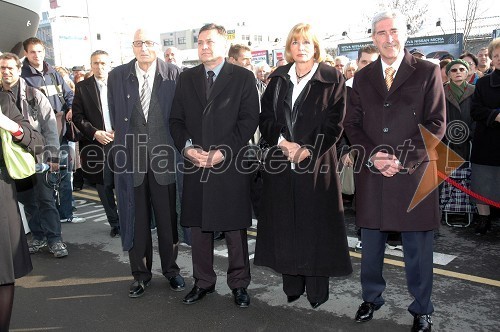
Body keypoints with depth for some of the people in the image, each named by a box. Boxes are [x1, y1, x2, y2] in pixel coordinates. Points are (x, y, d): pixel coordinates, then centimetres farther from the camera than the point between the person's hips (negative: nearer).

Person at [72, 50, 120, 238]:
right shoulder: (82, 87, 6)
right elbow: (77, 116, 3)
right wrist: (95, 133, -9)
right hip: (96, 144, 1)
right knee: (104, 186, 7)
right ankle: (114, 223, 21)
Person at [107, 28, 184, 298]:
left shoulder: (174, 74, -1)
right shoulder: (117, 76, 4)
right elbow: (115, 117, 10)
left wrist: (176, 147, 1)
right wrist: (123, 146, 8)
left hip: (164, 155, -1)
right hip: (131, 156, 2)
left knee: (168, 217, 9)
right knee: (136, 217, 9)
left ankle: (171, 269, 26)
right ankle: (140, 274, 24)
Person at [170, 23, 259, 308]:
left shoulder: (243, 78, 1)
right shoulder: (187, 78, 13)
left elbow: (249, 120, -6)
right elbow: (176, 119, 11)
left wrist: (223, 152, -14)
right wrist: (187, 147, -7)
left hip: (231, 165, -3)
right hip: (195, 165, 4)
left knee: (235, 228, 5)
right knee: (199, 227, 11)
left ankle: (239, 284, 21)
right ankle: (203, 282, 27)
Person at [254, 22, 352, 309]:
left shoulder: (333, 79, 1)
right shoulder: (278, 78, 11)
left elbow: (334, 124, -5)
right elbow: (266, 118, 6)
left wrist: (307, 151, -15)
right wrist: (283, 142, -11)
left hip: (316, 164, -3)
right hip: (282, 163, 3)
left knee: (315, 225, 2)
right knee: (285, 224, 6)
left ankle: (317, 290, 16)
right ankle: (291, 285, 20)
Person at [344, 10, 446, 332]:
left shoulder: (427, 72, 1)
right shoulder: (363, 77, 10)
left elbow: (436, 124, -4)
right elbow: (351, 124, 7)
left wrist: (404, 159, -14)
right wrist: (372, 155, -9)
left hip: (414, 173, -3)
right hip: (372, 173, 3)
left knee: (418, 249, 7)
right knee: (371, 245, 14)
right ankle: (372, 297, 33)